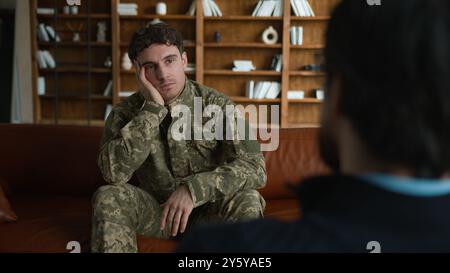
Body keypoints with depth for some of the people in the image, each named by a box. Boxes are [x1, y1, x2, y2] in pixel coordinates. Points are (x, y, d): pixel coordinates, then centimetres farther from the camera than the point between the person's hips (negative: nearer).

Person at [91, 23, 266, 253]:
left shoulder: (216, 104, -12)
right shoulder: (126, 113, -8)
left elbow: (254, 167, -22)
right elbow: (114, 173, -26)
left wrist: (193, 189, -34)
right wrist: (152, 109, -28)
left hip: (209, 211, -1)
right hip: (156, 211, 1)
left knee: (247, 201, -30)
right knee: (107, 197, -25)